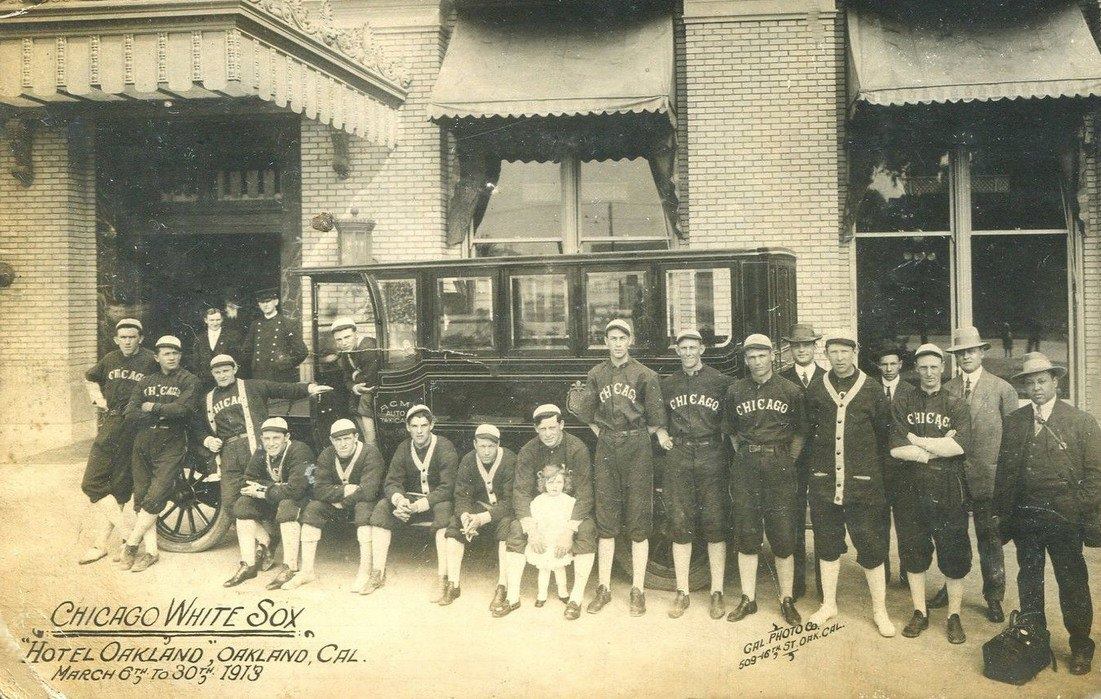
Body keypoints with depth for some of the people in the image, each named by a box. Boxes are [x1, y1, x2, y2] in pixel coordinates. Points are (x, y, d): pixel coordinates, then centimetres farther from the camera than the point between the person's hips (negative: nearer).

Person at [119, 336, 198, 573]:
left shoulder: (188, 380, 0)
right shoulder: (146, 381, 13)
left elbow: (183, 409, -17)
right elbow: (131, 413, 2)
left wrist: (152, 407, -7)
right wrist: (163, 414, -10)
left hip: (171, 448, -5)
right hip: (142, 446, 5)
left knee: (154, 498, -11)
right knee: (141, 498, 4)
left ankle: (130, 546, 4)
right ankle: (151, 551, 10)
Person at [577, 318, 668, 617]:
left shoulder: (644, 374, 0)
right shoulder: (596, 374, 9)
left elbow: (655, 418, 3)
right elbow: (587, 414, 14)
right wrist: (603, 436, 8)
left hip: (637, 445, -3)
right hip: (606, 447, 3)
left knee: (639, 519, 1)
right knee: (606, 520, 6)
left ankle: (637, 590, 9)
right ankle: (604, 588, 15)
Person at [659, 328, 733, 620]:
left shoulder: (720, 381, 3)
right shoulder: (667, 384, 11)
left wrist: (724, 440, 0)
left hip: (711, 456, -2)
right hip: (678, 457, 2)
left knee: (715, 525, 1)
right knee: (681, 525, 4)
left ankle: (717, 593, 11)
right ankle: (682, 592, 13)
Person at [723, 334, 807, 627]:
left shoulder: (790, 391, 2)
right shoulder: (735, 391, 8)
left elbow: (800, 432, 8)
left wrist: (787, 462, 2)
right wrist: (744, 455, 8)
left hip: (779, 464, -2)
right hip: (745, 467, 2)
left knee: (783, 537, 1)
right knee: (746, 536, 5)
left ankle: (787, 600, 13)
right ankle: (748, 599, 16)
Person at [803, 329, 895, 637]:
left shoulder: (871, 391, -1)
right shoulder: (815, 391, 3)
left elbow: (884, 434, 6)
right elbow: (807, 429, 11)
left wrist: (872, 465, 6)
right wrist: (820, 458, 8)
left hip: (863, 482, -2)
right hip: (824, 481, 2)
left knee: (871, 547, 2)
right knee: (827, 544, 12)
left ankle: (880, 611, 17)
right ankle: (828, 604, 26)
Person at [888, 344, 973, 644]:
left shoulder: (956, 405, 3)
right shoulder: (902, 405, 6)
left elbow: (960, 446, -13)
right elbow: (896, 448, -7)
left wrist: (918, 441, -9)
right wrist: (939, 448, -10)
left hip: (947, 489, -1)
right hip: (911, 488, 1)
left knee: (954, 554, 3)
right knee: (913, 552, 10)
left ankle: (954, 616, 20)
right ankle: (920, 613, 24)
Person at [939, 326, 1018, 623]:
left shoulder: (1003, 389, -1)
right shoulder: (946, 390, 5)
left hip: (988, 477, -2)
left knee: (990, 540, 8)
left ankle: (994, 597, 21)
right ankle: (950, 587, 28)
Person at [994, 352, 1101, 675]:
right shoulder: (1013, 422, 6)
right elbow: (1004, 470, 8)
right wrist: (1002, 512, 5)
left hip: (1064, 518, -3)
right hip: (1023, 516, 3)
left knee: (1072, 583, 6)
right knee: (1028, 580, 13)